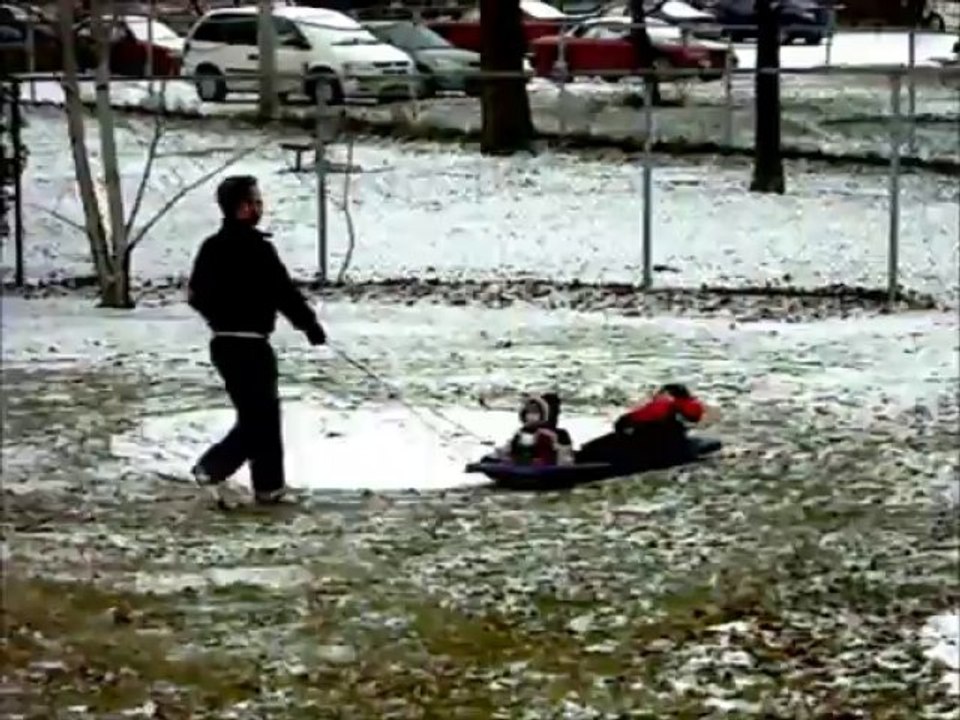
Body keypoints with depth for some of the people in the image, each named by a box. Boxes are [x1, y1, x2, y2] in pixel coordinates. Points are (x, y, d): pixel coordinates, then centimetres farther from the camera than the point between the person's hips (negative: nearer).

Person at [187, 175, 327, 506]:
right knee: (261, 416, 0)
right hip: (250, 345, -9)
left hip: (222, 342, 9)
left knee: (255, 414, 16)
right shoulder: (257, 249, -18)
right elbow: (285, 293, -16)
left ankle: (269, 485, 20)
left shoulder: (211, 247, 6)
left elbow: (194, 295, 13)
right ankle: (212, 468, -12)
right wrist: (311, 325, -3)